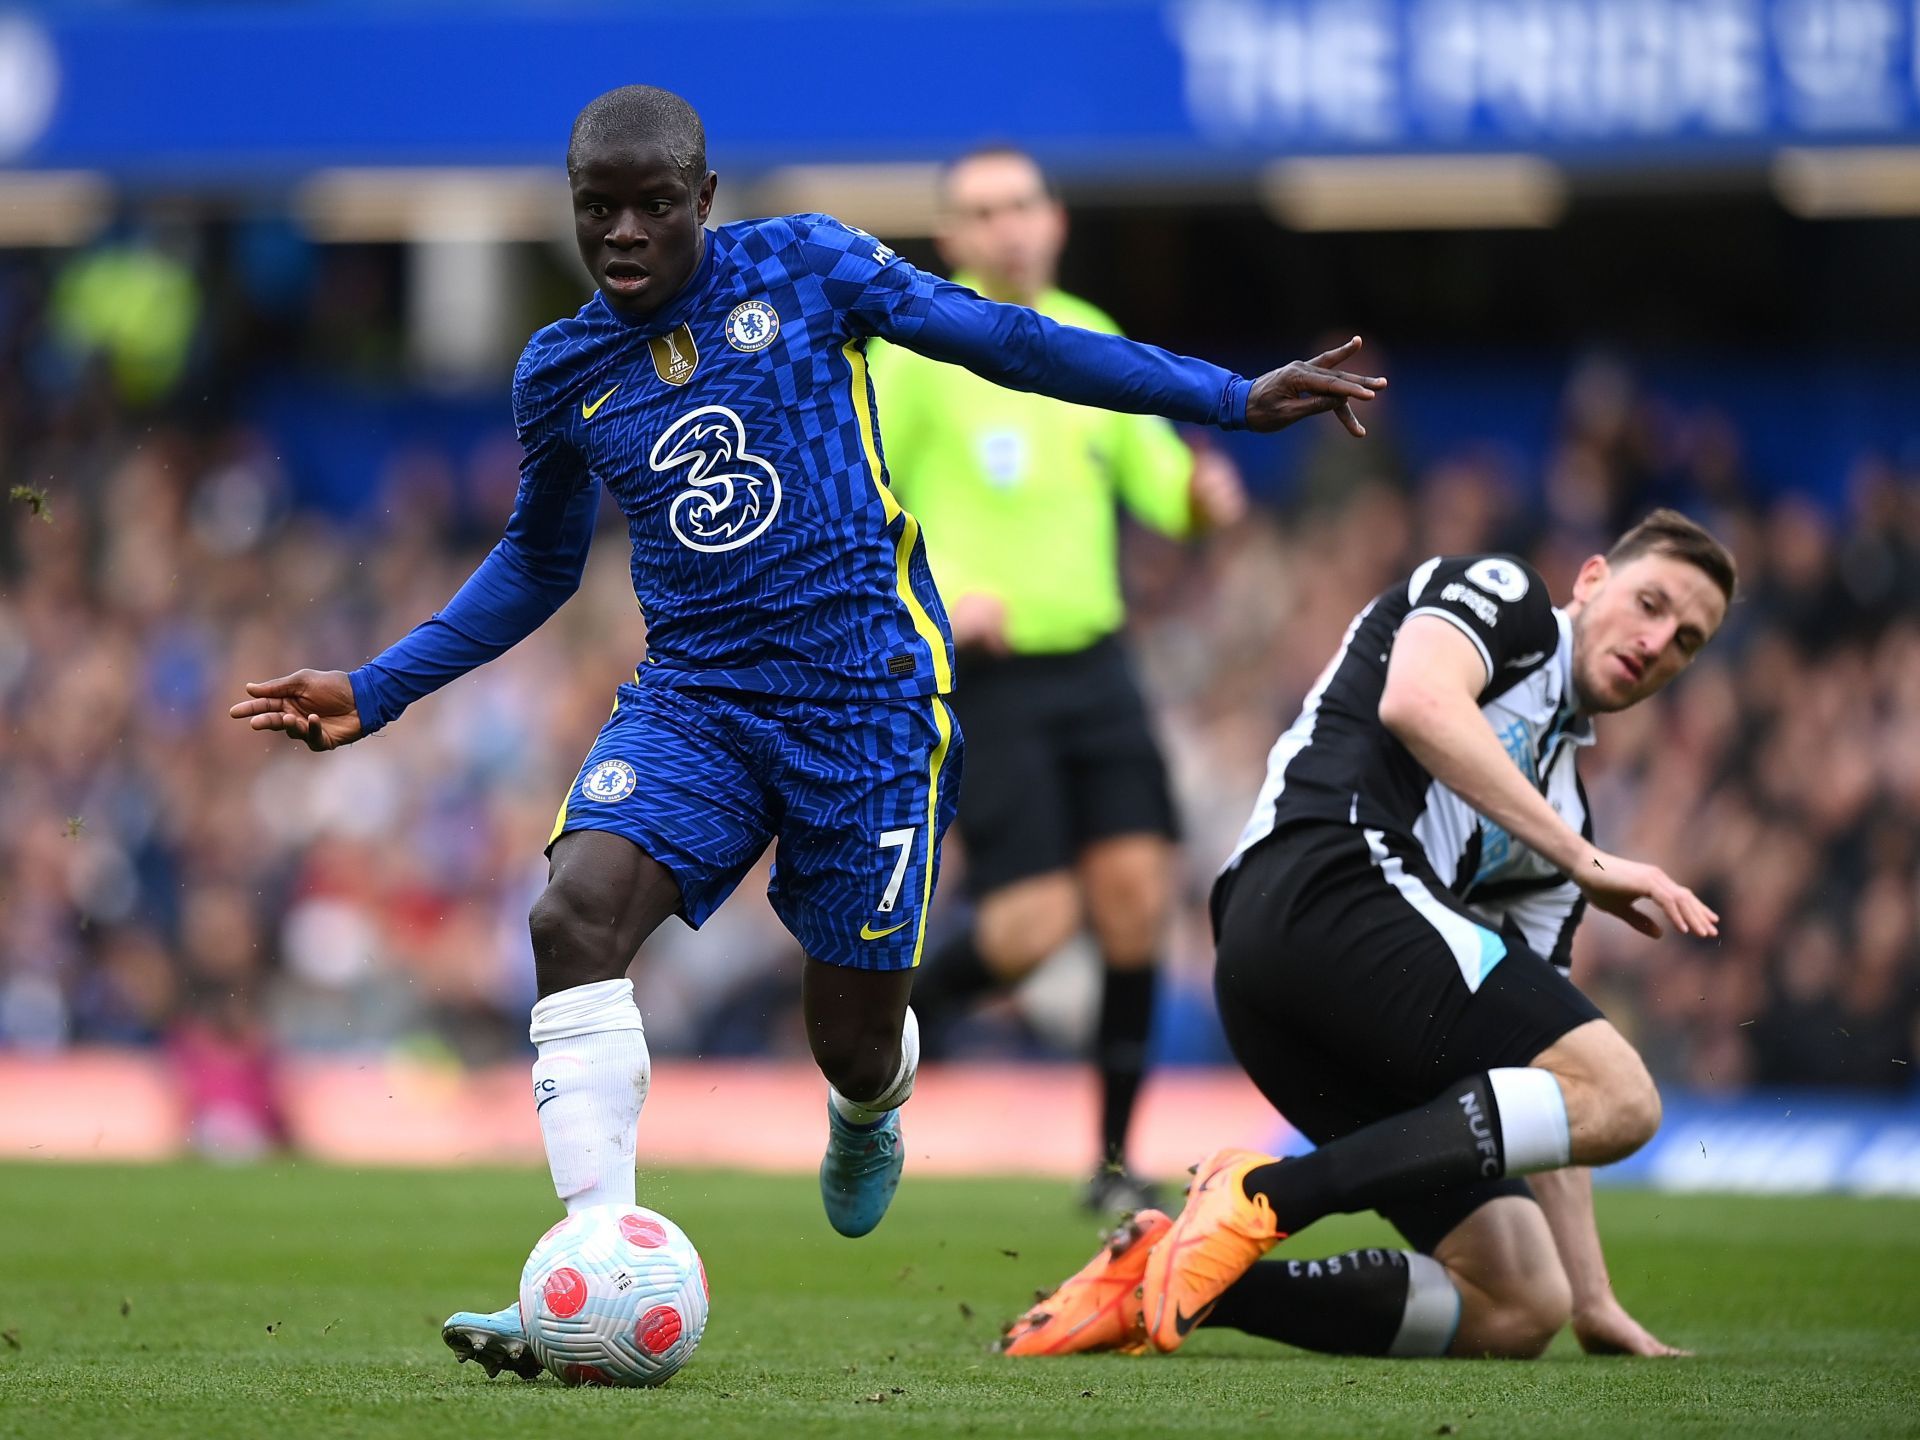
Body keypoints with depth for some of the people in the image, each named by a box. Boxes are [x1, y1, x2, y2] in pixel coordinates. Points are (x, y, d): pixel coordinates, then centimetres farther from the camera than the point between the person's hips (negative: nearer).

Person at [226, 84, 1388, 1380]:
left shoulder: (803, 267, -3)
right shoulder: (562, 376, 6)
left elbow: (1004, 341, 3)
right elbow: (537, 564, 22)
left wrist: (1236, 398, 2)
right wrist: (376, 692, 15)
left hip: (866, 694, -2)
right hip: (694, 697, 2)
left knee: (855, 1041, 0)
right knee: (574, 917, -26)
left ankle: (865, 1116, 42)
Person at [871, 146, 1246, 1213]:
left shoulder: (1093, 342, 11)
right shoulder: (918, 346, -6)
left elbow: (1152, 473, 18)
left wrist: (1200, 493, -6)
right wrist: (933, 594, -22)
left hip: (1093, 660, 5)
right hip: (983, 676, -5)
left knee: (1136, 893, -5)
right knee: (1037, 919, -13)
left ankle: (1114, 1159, 5)